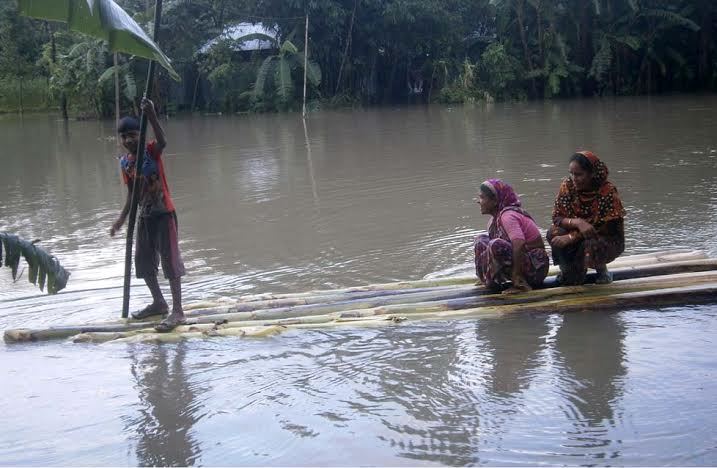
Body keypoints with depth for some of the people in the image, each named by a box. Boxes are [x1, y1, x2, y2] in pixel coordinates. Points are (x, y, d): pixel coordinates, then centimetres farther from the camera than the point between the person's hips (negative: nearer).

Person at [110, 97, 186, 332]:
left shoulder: (151, 151, -12)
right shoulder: (124, 162, 5)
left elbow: (163, 142, -36)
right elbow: (132, 193, 13)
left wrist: (152, 116, -47)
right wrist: (122, 218, 11)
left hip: (163, 213, -7)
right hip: (144, 216, 7)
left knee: (170, 260, -6)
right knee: (143, 261, 15)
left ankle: (177, 311, -4)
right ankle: (159, 303, 32)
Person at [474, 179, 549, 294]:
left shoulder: (508, 216, -21)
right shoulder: (496, 217, 8)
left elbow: (519, 245, -33)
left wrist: (516, 278, -31)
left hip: (536, 268, -9)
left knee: (496, 245, -31)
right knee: (481, 240, 10)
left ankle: (520, 283, -21)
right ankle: (493, 280, 7)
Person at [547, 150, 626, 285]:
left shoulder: (608, 191, -22)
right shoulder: (568, 186, -10)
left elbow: (607, 228, -23)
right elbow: (557, 217, -11)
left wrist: (571, 237, -28)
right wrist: (576, 222, -34)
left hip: (609, 240, -3)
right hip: (578, 236, 4)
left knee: (591, 245, -37)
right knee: (554, 232, -25)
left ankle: (602, 269, 0)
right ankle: (569, 270, 1)